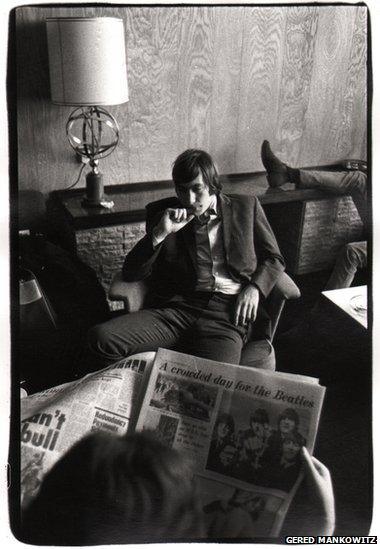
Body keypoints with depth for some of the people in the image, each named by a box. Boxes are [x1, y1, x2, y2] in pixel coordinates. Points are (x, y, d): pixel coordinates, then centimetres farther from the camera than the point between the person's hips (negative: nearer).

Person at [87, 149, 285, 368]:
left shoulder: (246, 207, 15)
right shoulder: (164, 214, 13)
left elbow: (274, 259, 20)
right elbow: (131, 273, 8)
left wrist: (254, 288, -1)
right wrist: (160, 233, -7)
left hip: (227, 311, -1)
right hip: (177, 307, 2)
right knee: (101, 337, -22)